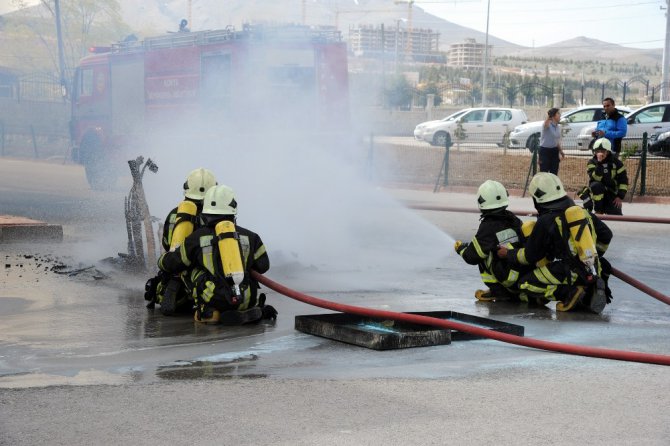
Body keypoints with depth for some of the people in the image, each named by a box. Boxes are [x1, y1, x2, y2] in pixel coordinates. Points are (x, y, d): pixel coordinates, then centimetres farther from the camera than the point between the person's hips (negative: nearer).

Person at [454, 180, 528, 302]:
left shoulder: (488, 226, -10)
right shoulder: (513, 219, 8)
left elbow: (472, 257, -7)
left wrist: (461, 248, 17)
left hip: (511, 282, -6)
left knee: (483, 255, 6)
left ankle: (497, 291, 8)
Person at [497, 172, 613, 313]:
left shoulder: (544, 222, -6)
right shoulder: (582, 212, 12)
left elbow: (529, 256, 1)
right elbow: (606, 235, 21)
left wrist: (508, 253, 19)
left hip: (571, 274, -6)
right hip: (594, 272, 7)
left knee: (525, 283, 4)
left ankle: (569, 293, -12)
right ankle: (589, 292, 5)